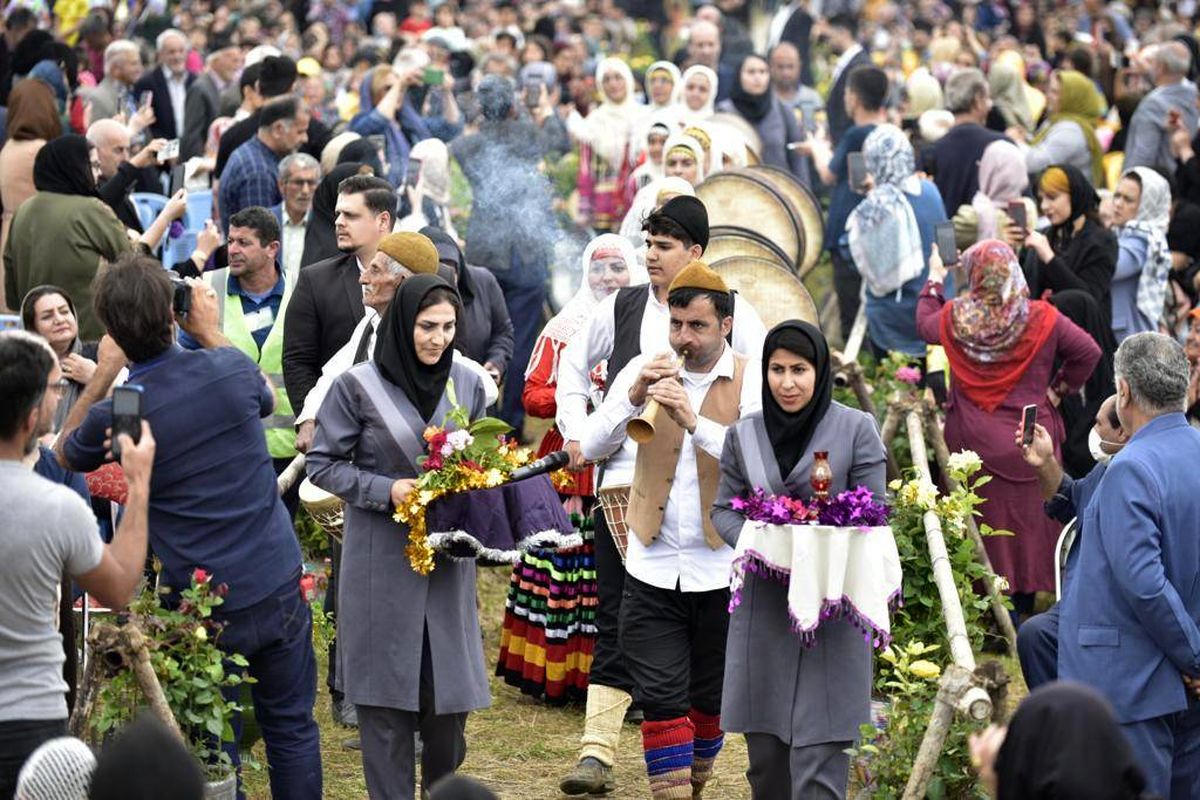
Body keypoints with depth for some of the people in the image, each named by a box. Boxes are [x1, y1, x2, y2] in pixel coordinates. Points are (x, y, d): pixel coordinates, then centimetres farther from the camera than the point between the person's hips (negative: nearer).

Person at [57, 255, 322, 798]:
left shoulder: (113, 416, -14)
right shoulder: (228, 367, -9)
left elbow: (66, 454, 12)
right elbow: (266, 399, 18)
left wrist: (105, 370, 8)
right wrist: (211, 333, 22)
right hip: (277, 585, 2)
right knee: (292, 728, 13)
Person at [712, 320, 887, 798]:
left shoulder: (856, 430, -1)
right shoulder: (743, 435, 8)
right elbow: (724, 509, 11)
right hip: (764, 604, 3)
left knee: (817, 744, -9)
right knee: (765, 746, 8)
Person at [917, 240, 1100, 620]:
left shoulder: (953, 317, -7)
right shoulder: (1040, 318, -10)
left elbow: (924, 325, 16)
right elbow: (1088, 352, -9)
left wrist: (934, 281, 30)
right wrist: (1058, 390, 2)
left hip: (972, 440, 1)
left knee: (982, 516, 9)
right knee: (1029, 514, 9)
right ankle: (1027, 595, 15)